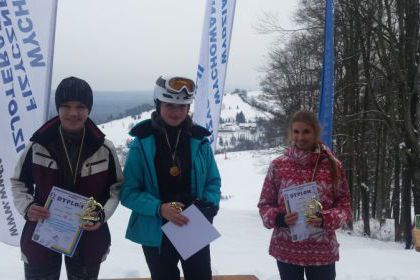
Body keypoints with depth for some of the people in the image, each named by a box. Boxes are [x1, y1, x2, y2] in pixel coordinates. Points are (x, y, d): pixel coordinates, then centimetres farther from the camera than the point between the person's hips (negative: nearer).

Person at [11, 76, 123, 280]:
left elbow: (116, 186, 3)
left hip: (88, 238, 1)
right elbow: (19, 182, 3)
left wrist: (103, 214, -15)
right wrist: (26, 207, -17)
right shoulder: (38, 146, -11)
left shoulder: (104, 149, -8)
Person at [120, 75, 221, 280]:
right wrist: (159, 208, -26)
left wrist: (208, 206, -16)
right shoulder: (142, 143, -9)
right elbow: (128, 192, -10)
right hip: (157, 234, -1)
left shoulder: (199, 141, -2)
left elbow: (213, 182, 5)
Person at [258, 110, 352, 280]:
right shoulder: (278, 165, -1)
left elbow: (344, 205, 2)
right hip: (286, 249, 1)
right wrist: (279, 218, -15)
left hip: (322, 250, -1)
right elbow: (264, 204, 5)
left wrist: (325, 220, -17)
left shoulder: (333, 165, -1)